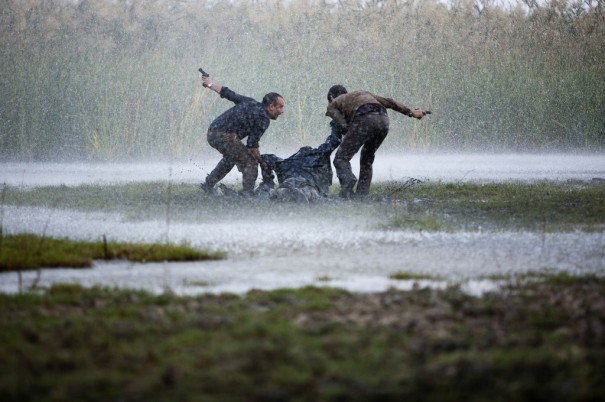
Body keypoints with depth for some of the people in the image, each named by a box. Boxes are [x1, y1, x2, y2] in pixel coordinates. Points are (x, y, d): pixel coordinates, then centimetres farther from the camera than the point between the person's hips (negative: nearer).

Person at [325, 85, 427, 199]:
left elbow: (345, 127, 8)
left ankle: (348, 179, -29)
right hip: (383, 119, 5)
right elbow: (388, 102, 31)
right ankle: (362, 194, 15)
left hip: (364, 120, -5)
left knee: (341, 158, 1)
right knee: (367, 159, 24)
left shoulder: (332, 105, 26)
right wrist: (411, 112, 29)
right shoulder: (362, 93, 41)